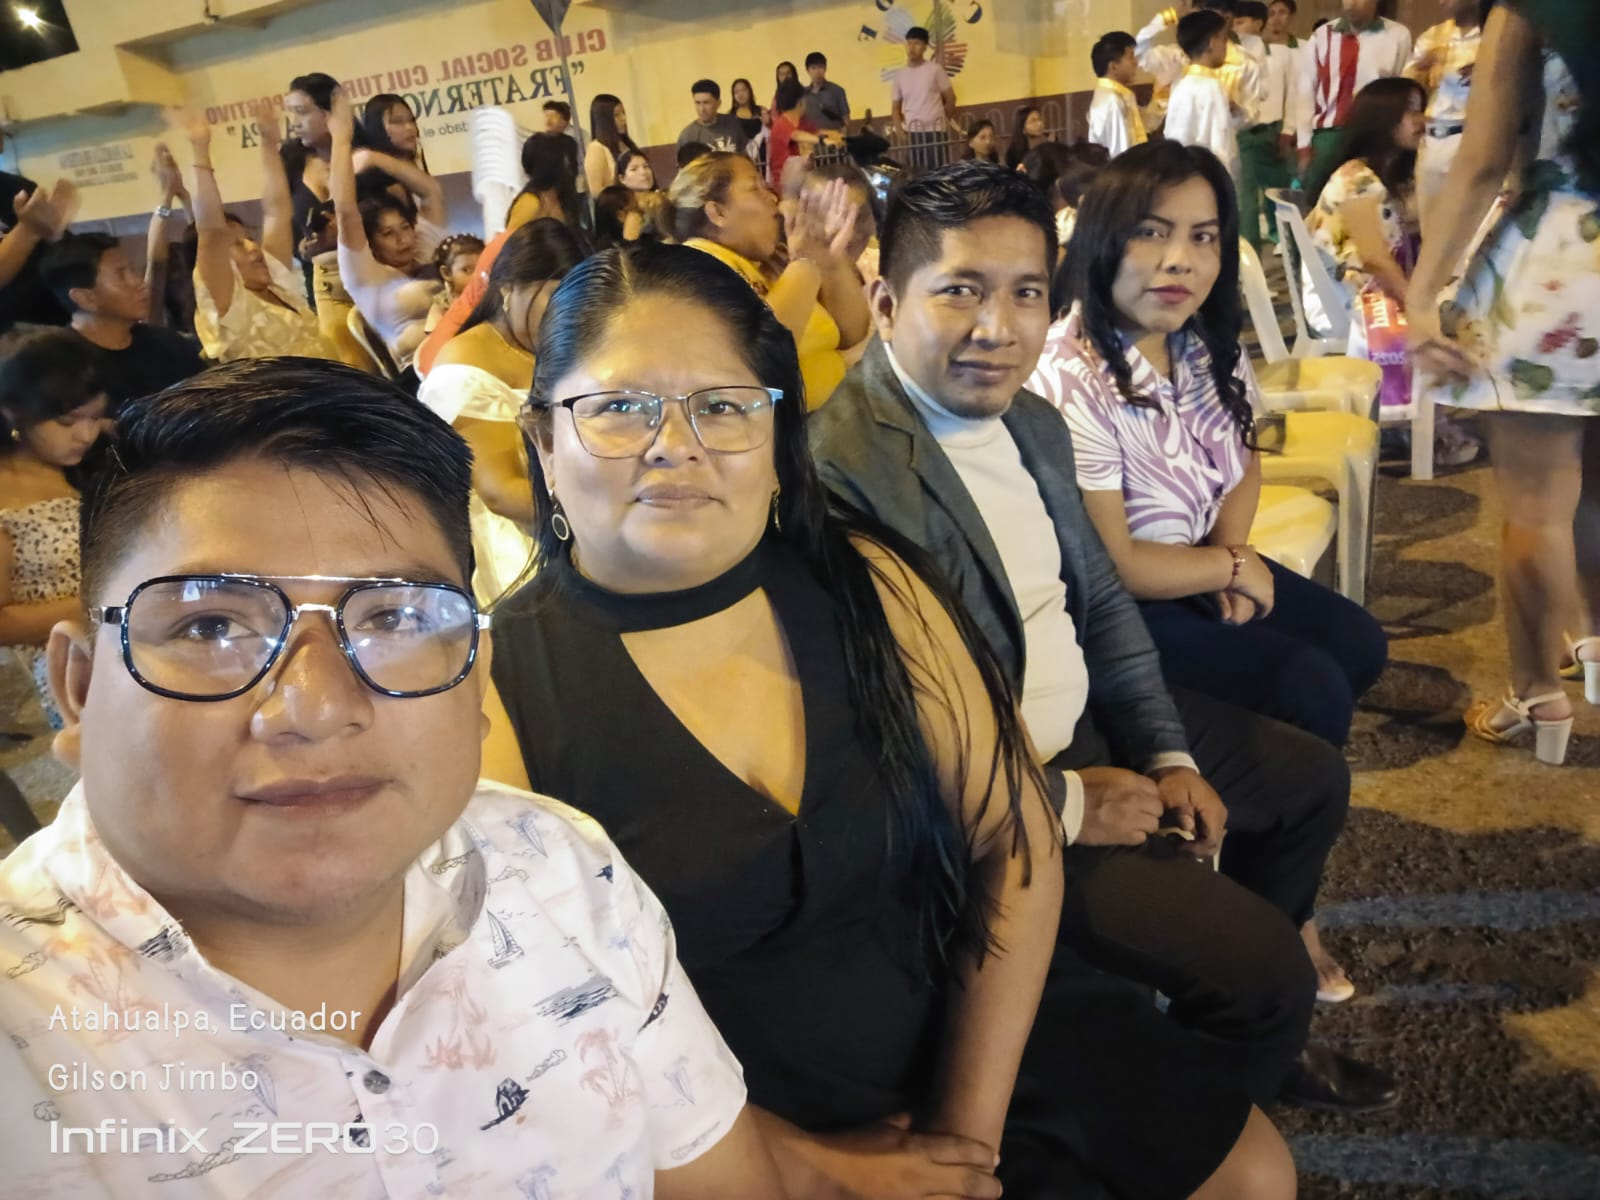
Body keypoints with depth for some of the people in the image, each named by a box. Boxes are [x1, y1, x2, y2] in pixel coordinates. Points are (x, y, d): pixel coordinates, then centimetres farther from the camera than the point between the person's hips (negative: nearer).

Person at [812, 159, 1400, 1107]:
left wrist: (1169, 754, 3)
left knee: (1314, 777, 23)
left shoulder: (1035, 421, 3)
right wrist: (1063, 806, -19)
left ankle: (1265, 1042, 45)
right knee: (1263, 967, -13)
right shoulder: (839, 468, -28)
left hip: (1093, 716, 10)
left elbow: (1101, 596, 12)